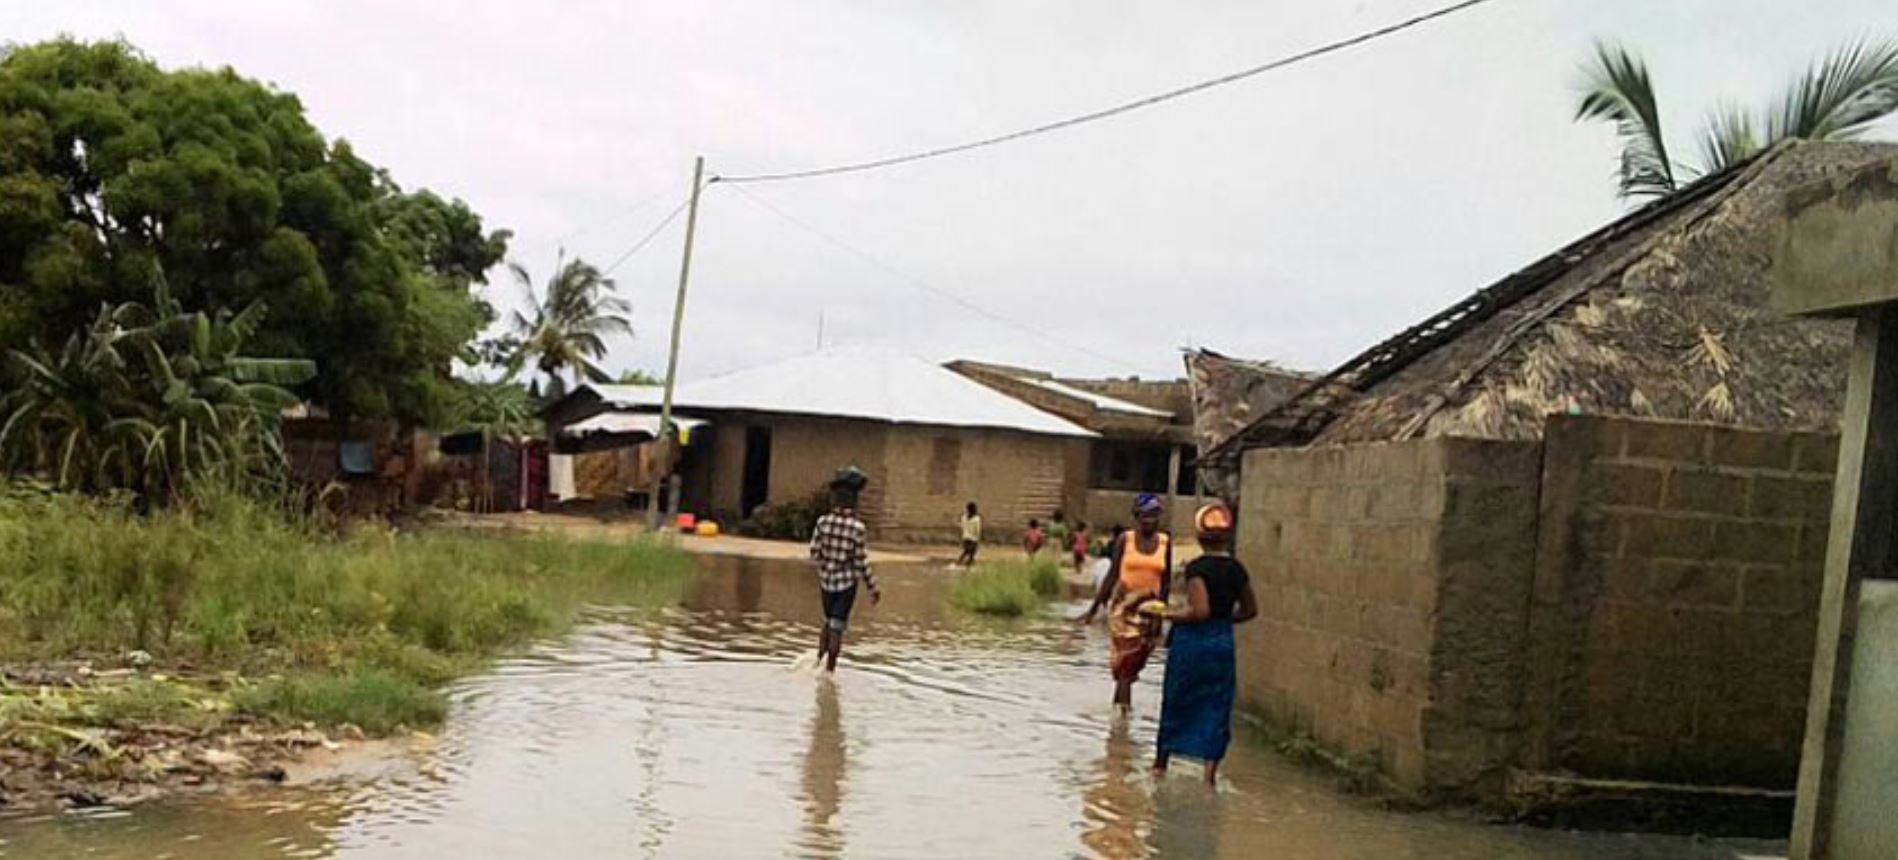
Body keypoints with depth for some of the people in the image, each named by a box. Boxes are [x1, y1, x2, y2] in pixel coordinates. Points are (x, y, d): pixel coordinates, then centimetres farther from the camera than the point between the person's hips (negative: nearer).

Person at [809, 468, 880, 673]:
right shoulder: (857, 527, -16)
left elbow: (814, 554, -1)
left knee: (828, 623, 23)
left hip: (826, 581, 4)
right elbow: (861, 563, -13)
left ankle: (818, 661, 23)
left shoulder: (823, 522, -7)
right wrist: (872, 589, -2)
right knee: (837, 629, 4)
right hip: (846, 583, -4)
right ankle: (829, 670, 9)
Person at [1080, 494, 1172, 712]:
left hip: (1150, 610, 3)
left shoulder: (1166, 542, 3)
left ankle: (1117, 702, 25)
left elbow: (1166, 581, 8)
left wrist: (1161, 614, 6)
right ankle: (1124, 710, -9)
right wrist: (1094, 607, 2)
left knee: (1135, 663, 7)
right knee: (1125, 661, -10)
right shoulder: (1125, 539, -3)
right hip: (1124, 607, -2)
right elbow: (1112, 575, 1)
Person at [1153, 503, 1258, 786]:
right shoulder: (1237, 569, 3)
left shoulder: (1197, 568, -15)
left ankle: (1161, 761, 27)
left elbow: (1199, 610, -23)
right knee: (1216, 708, 8)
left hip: (1192, 641, -4)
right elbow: (1250, 610, 15)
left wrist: (1167, 614, -12)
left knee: (1176, 701, 12)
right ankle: (1210, 772, 4)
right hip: (1223, 643, 4)